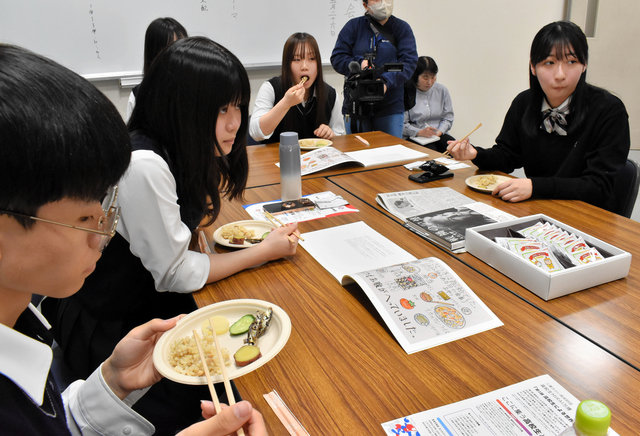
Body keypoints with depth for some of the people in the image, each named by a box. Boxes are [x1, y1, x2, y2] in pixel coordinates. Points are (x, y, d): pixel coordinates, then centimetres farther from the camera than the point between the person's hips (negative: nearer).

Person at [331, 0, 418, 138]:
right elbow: (336, 58, 2)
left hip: (390, 107, 0)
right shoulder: (353, 26, 5)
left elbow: (409, 62, -7)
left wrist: (386, 81, -23)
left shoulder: (402, 28, 5)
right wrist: (359, 63, -18)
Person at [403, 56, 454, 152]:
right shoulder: (406, 93, -4)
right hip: (414, 137, -4)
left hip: (439, 135, 5)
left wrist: (439, 132, -7)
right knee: (431, 151, -34)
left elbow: (448, 117, 12)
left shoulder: (442, 90, 12)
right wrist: (419, 132, -22)